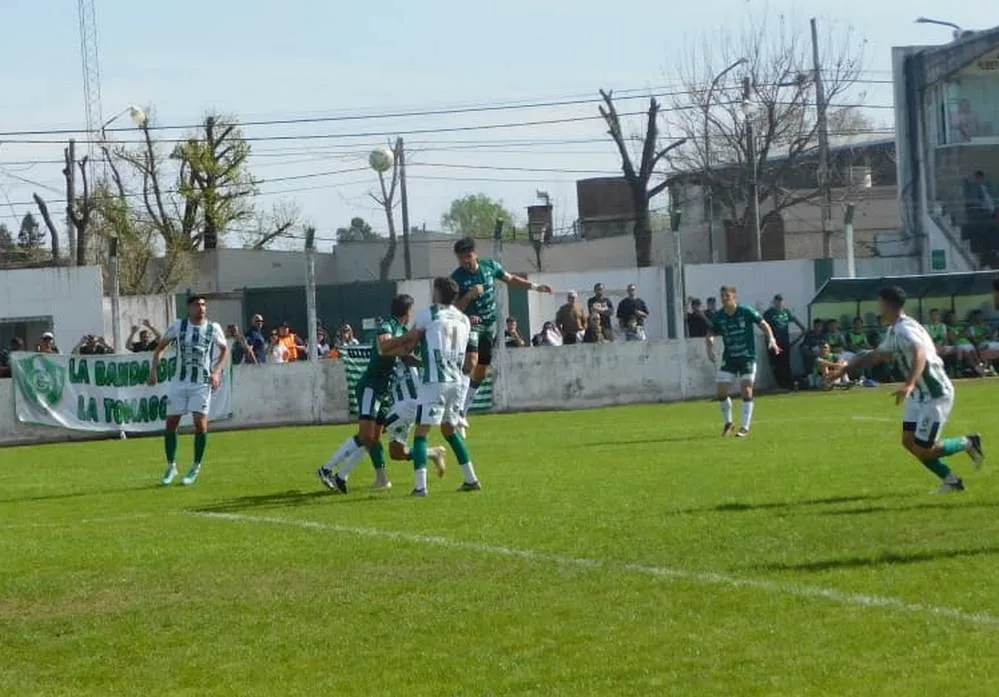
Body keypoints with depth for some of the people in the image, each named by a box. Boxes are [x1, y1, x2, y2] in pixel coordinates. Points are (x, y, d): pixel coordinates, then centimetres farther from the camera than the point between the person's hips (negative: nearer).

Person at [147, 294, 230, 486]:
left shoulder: (213, 328, -2)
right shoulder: (178, 326, 0)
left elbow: (225, 350, 10)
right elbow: (161, 347, 9)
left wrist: (217, 372, -5)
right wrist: (153, 371, 0)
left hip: (202, 384, -2)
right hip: (179, 382, 2)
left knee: (200, 423, -13)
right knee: (171, 424, 3)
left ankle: (196, 468, 1)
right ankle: (171, 467, 19)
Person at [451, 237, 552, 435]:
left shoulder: (490, 266, -1)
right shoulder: (456, 277, -13)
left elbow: (510, 279, 17)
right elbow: (454, 309, -14)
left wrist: (535, 286, 15)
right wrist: (469, 296, -29)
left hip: (490, 325, 6)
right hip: (471, 325, -6)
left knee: (481, 373, 9)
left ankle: (463, 411, 22)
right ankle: (459, 413, -31)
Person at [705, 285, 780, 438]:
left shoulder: (746, 312, -9)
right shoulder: (719, 316, -1)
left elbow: (763, 324, -1)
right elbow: (710, 334, 10)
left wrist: (771, 339, -16)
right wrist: (710, 347, -9)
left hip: (748, 357, -3)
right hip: (729, 359, 3)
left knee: (747, 390, -9)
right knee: (722, 392, -4)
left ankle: (746, 427, -1)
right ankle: (728, 422, 18)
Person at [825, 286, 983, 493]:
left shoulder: (905, 329, -22)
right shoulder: (894, 331, 10)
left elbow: (920, 355, -41)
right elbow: (876, 355, 25)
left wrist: (909, 385, -55)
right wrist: (845, 369, 27)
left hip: (936, 395, -10)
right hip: (919, 394, 10)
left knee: (923, 449, -9)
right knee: (909, 441, 6)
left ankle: (968, 443, 11)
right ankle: (950, 480, 14)